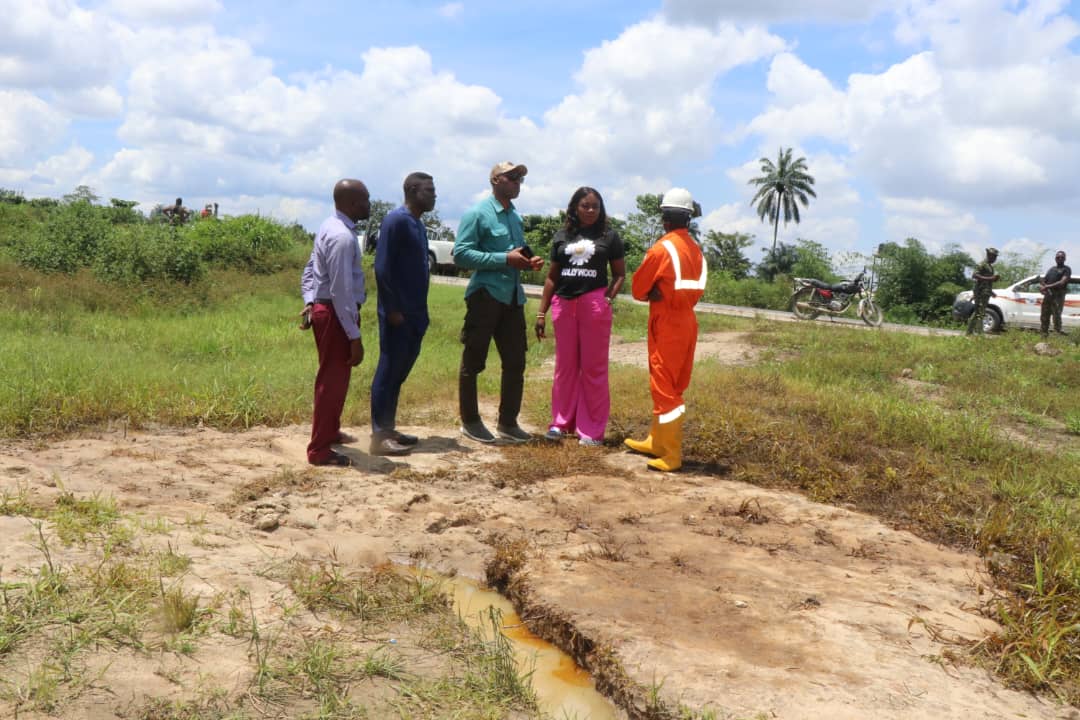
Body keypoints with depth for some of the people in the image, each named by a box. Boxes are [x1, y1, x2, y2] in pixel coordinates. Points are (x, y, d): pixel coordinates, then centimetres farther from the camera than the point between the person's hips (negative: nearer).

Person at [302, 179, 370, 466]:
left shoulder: (331, 226, 10)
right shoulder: (342, 237, -23)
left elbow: (310, 269, 16)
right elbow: (341, 291, -26)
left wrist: (309, 301, 8)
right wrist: (355, 336, -24)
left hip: (325, 309, 10)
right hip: (336, 314, -10)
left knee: (335, 376, 23)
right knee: (333, 379, -1)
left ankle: (330, 432, 41)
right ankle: (319, 450, 8)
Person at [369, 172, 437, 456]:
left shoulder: (418, 225, 15)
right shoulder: (396, 220, -12)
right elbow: (383, 267, -17)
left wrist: (420, 312, 16)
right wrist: (392, 309, -18)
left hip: (414, 314, 9)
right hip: (397, 313, -9)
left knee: (400, 372, 13)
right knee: (389, 371, -5)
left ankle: (388, 429, 21)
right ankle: (379, 436, 1)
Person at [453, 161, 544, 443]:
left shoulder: (516, 217, 16)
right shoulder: (477, 214, -7)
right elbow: (460, 254, -16)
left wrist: (529, 261, 2)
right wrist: (505, 259, -20)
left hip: (513, 297, 8)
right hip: (485, 295, -7)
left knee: (515, 362, 10)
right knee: (473, 362, 3)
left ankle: (508, 422, 22)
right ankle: (470, 421, 16)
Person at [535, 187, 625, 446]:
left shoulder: (609, 237, 5)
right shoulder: (562, 237, 11)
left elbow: (620, 274, 7)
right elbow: (551, 277, 13)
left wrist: (609, 298, -10)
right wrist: (541, 313, 9)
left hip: (595, 305, -2)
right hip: (563, 305, 3)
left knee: (593, 367, 1)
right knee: (565, 365, 9)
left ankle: (591, 429, 7)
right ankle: (561, 422, 19)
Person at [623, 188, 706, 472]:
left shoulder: (662, 248, -15)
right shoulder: (695, 249, 8)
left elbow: (638, 288, -9)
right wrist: (662, 293, 4)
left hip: (667, 324, -8)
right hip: (687, 320, 8)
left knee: (664, 388, -2)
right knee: (673, 387, 16)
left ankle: (671, 456, 0)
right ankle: (657, 441, 28)